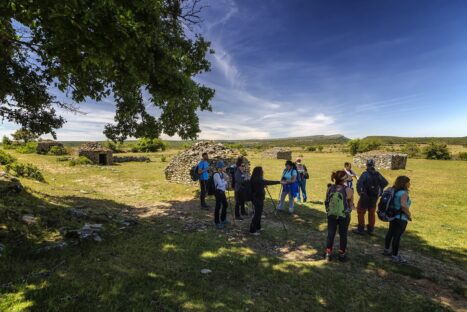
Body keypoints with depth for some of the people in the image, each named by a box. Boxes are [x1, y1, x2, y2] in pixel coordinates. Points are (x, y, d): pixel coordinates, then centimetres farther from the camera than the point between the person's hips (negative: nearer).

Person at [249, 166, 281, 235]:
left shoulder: (256, 179, 7)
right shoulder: (257, 180, -23)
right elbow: (268, 182, -28)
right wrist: (279, 182, -26)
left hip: (258, 198, 10)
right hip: (258, 199, -10)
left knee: (258, 213, 20)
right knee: (257, 214, -2)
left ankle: (257, 228, 34)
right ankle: (252, 230, 7)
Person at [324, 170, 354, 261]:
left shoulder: (330, 188, -9)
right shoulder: (348, 190, -17)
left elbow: (327, 202, 2)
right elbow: (351, 205, -5)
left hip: (331, 215, 2)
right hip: (344, 216, -2)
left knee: (330, 234, 13)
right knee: (343, 235, 16)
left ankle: (328, 254, 22)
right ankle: (342, 254, 28)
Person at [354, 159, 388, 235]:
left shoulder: (365, 174, -17)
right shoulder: (378, 174, 1)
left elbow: (359, 183, -28)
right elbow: (385, 182, 8)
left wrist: (360, 192, -14)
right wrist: (379, 190, 13)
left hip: (365, 197, -6)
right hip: (374, 197, 6)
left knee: (361, 212, 7)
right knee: (372, 213, 17)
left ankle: (360, 229, 10)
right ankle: (370, 229, 25)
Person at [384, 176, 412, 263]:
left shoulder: (394, 191, 5)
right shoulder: (404, 193, -20)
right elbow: (403, 206, -34)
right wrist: (409, 215, -19)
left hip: (393, 216, 9)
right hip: (401, 218, -9)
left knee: (390, 233, 20)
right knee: (397, 236, 1)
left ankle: (386, 250, 35)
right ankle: (395, 256, 11)